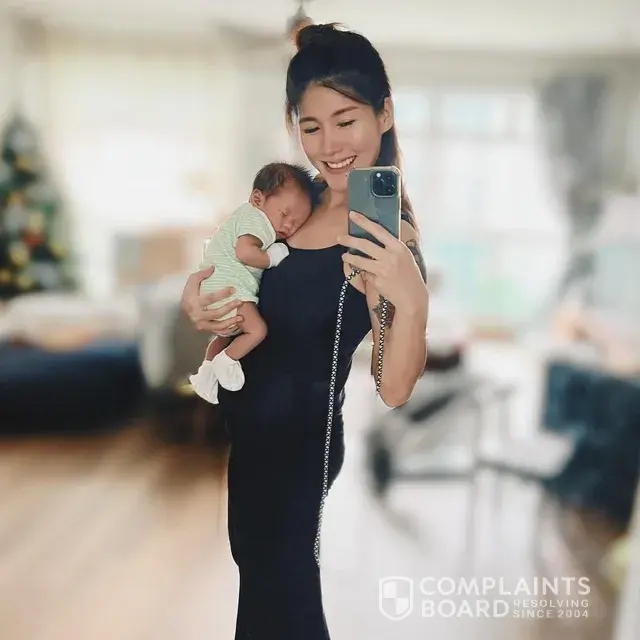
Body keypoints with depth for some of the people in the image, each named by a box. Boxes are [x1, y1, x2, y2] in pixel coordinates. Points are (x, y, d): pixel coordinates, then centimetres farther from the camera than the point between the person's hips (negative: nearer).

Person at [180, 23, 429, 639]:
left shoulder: (387, 235, -23)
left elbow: (393, 390, -27)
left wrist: (412, 301, -45)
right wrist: (195, 295, -10)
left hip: (295, 438, -7)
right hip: (248, 422, 8)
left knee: (276, 574, 13)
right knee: (257, 559, 28)